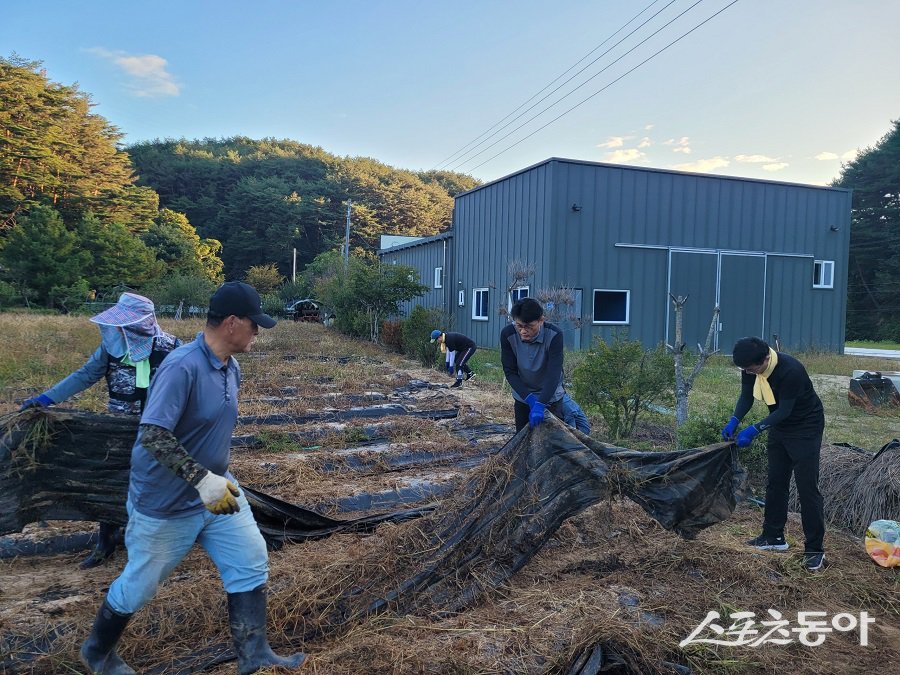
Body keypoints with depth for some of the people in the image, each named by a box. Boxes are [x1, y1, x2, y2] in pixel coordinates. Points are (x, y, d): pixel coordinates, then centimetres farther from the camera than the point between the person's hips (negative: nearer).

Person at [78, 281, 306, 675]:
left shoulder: (232, 368, 1)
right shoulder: (183, 366, -27)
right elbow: (152, 435, -32)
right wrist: (201, 480, -37)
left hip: (216, 490, 7)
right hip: (165, 502, -7)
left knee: (251, 561, 2)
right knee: (140, 584, 12)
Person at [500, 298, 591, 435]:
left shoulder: (554, 335, -26)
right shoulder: (507, 334, -20)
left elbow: (554, 373, -31)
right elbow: (510, 372, -16)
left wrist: (540, 404, -42)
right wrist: (529, 398, -27)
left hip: (550, 396, -2)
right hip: (523, 398, 2)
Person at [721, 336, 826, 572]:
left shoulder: (791, 371, -34)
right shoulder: (750, 367, -14)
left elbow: (785, 410, -27)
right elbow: (746, 397, -2)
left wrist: (755, 429, -32)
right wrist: (734, 420, -18)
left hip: (806, 428, -7)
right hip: (779, 426, 7)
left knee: (807, 488, -6)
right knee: (775, 483, 13)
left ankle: (815, 550, 3)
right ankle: (774, 537, 25)